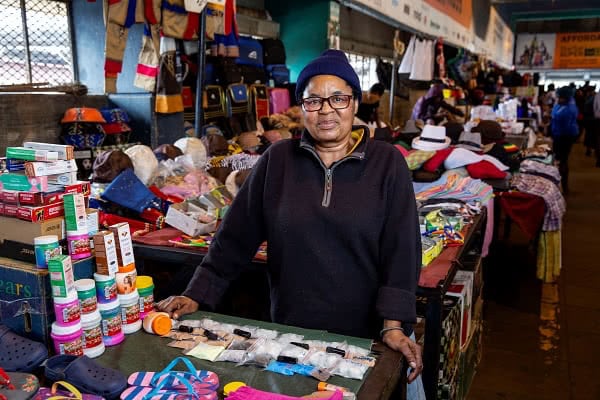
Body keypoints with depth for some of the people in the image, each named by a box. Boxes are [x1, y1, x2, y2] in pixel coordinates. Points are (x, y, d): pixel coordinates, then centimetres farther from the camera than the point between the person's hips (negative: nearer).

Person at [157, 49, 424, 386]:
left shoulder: (387, 163, -6)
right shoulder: (278, 160, -1)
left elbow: (401, 248, -10)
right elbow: (236, 235, 1)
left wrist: (394, 325, -18)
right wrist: (197, 295, 0)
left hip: (364, 335, -1)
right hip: (290, 330, 1)